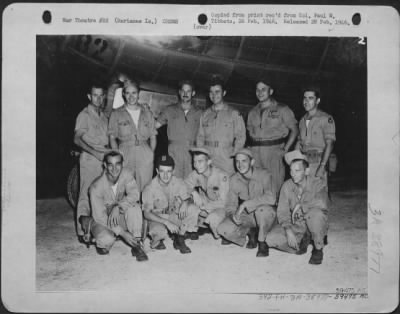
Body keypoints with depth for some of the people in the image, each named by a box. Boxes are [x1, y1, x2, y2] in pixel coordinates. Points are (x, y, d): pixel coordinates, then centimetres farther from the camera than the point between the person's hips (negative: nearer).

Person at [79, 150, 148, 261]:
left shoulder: (126, 173, -15)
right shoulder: (96, 187, -25)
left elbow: (134, 194, -25)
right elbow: (100, 217, -24)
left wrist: (118, 207, -43)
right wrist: (122, 233, -31)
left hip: (119, 216, 3)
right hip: (102, 221, -2)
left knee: (134, 207, -28)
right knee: (106, 239, -32)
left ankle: (137, 245, -22)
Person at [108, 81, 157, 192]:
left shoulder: (147, 113, 14)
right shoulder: (116, 114, 9)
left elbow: (153, 137, 16)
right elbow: (112, 138, 7)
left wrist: (151, 153, 2)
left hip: (145, 154, 1)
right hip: (125, 154, -1)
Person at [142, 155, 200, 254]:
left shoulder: (178, 182, -11)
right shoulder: (150, 188, -19)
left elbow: (187, 199, -2)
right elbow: (147, 213, -21)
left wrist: (185, 203, -30)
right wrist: (166, 222, -34)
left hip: (175, 215, 3)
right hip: (157, 219, -3)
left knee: (193, 209, -23)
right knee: (159, 232, -36)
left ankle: (179, 239, -6)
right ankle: (156, 241, 4)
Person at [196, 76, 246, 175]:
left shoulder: (234, 114, 6)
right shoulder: (205, 115, 15)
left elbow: (240, 137, 2)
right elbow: (200, 138, 14)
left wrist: (234, 155, -8)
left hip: (227, 162, -2)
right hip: (207, 161, 2)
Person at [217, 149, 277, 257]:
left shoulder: (263, 175, -18)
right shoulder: (234, 179, -3)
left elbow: (271, 198, -35)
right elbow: (231, 204, 0)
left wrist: (245, 204, -36)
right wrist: (234, 214, -24)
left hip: (266, 216, -4)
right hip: (246, 216, 4)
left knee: (262, 208, -39)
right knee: (223, 229, -19)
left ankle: (262, 243, -14)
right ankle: (251, 232, 9)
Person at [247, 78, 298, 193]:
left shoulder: (282, 109, 5)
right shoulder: (252, 112, 18)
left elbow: (294, 130, 4)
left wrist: (285, 149, -5)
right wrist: (251, 148, 7)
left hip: (274, 151, -4)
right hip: (255, 152, 4)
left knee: (275, 187, -8)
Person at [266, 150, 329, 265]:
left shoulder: (317, 183, -16)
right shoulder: (287, 186, -6)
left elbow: (322, 203, -36)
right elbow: (282, 212, -7)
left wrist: (300, 206, -32)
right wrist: (288, 230, -23)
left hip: (315, 226, -3)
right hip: (295, 226, 4)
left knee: (315, 213, -37)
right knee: (271, 239, -18)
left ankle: (318, 249, -12)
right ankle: (302, 240, 9)